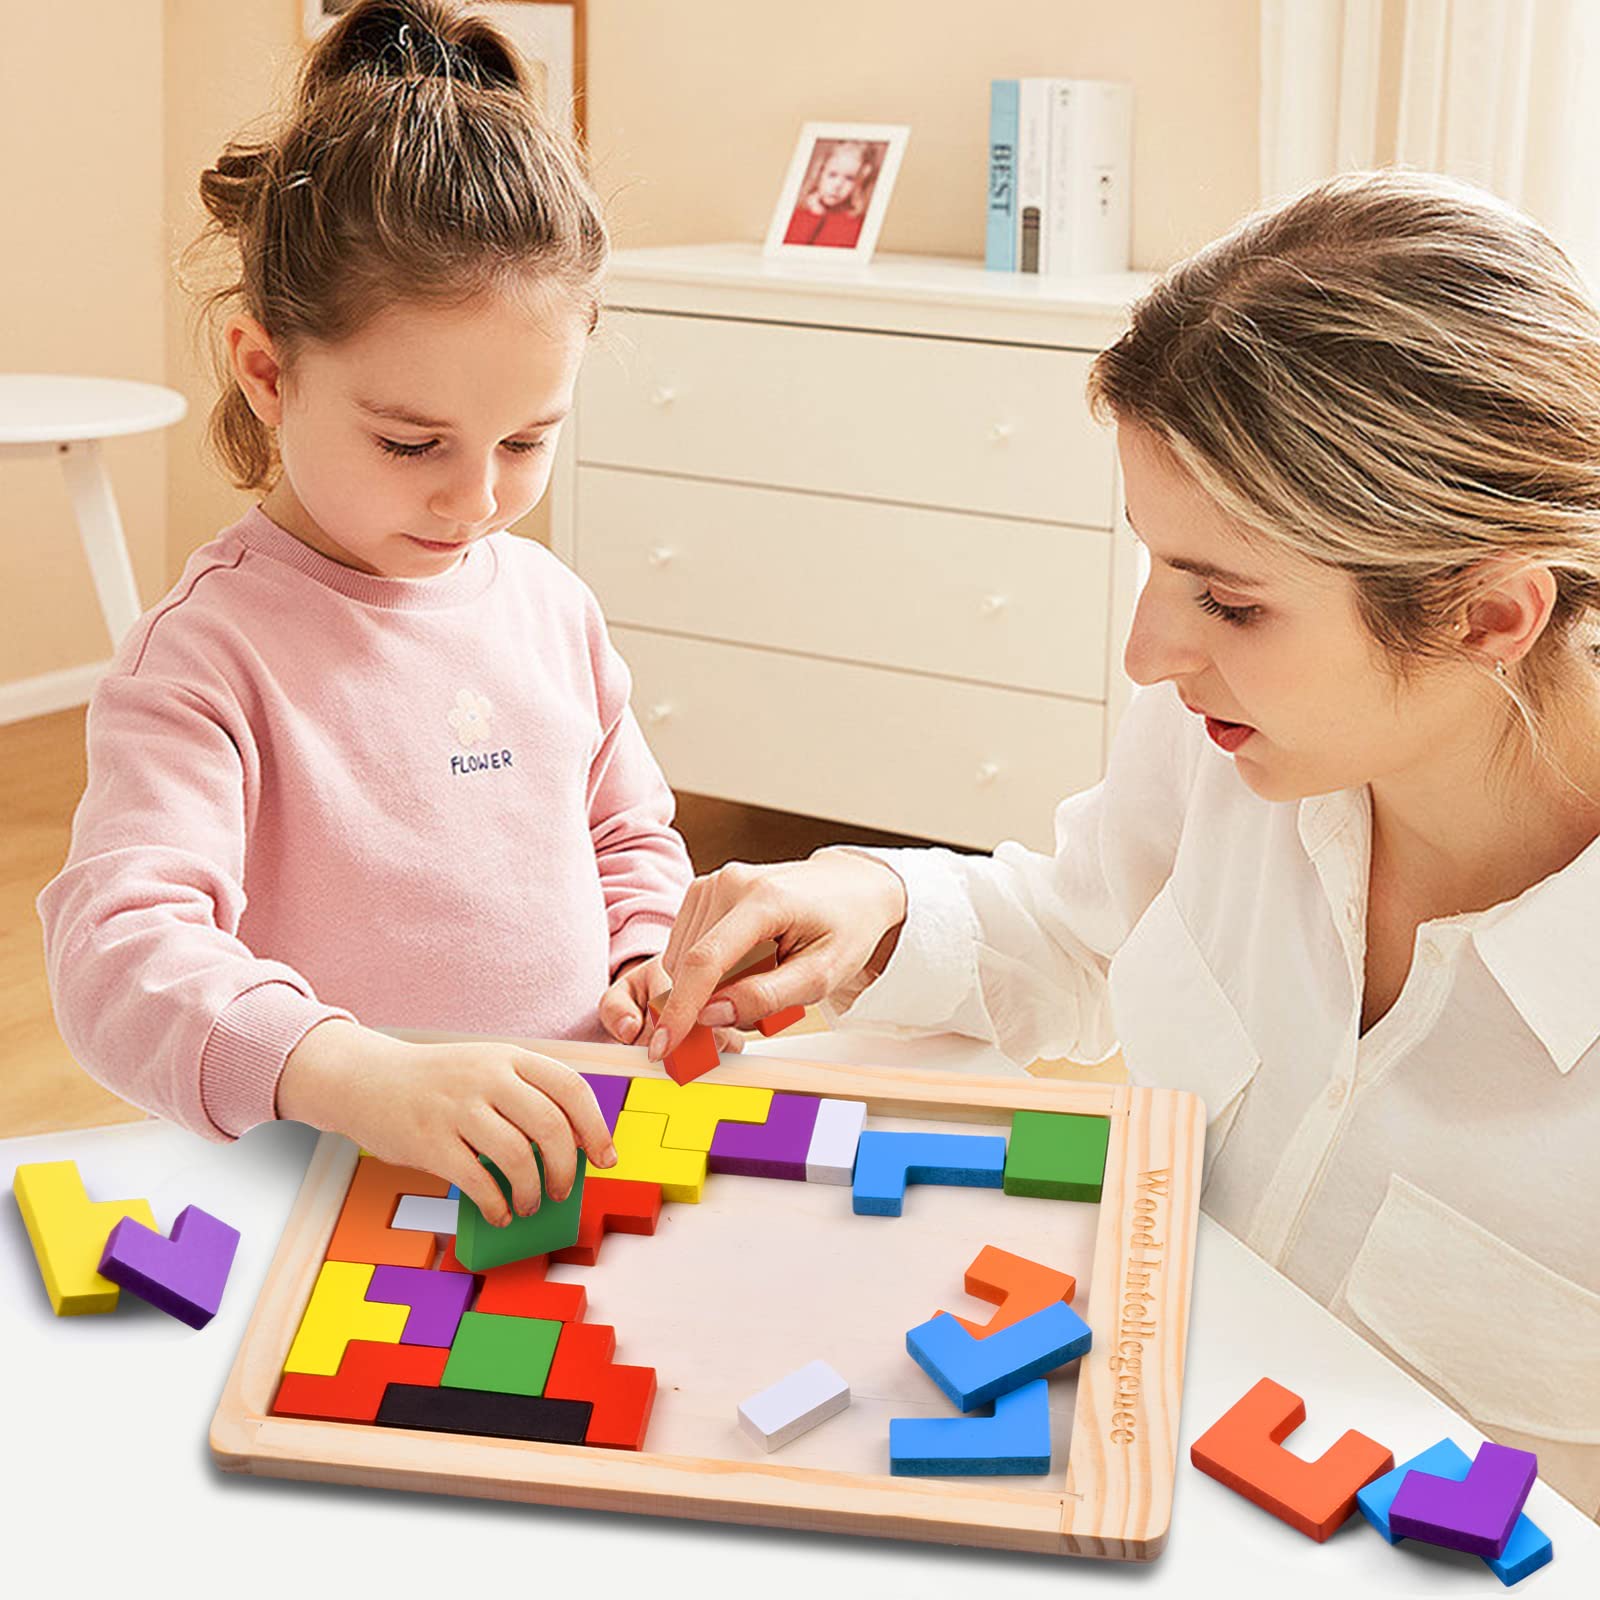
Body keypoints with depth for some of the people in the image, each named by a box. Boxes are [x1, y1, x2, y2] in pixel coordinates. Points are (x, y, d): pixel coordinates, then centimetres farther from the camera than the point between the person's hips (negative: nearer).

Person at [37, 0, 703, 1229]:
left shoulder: (548, 603, 8)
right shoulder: (207, 653, -12)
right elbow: (116, 950, -25)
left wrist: (651, 968, 3)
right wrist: (364, 1078, -41)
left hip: (563, 1162, 5)